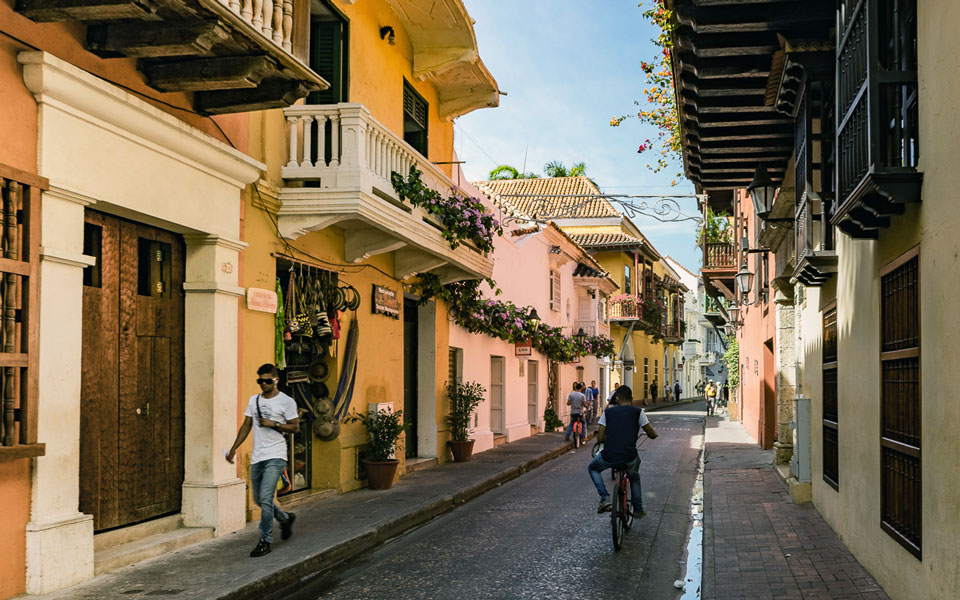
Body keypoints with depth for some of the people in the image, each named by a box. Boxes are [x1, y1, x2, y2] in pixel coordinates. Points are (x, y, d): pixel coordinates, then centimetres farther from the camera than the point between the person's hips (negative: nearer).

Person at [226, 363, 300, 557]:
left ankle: (265, 541, -6)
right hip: (257, 457, 7)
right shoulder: (254, 400, 13)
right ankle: (286, 518, 38)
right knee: (259, 499, 13)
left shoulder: (286, 402, -3)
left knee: (265, 499, -15)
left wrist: (273, 424, -15)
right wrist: (234, 448, 11)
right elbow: (246, 426, 17)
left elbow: (295, 427, -4)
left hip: (275, 456, -6)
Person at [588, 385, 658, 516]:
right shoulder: (637, 412, 5)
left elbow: (600, 438, 6)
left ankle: (604, 498, 13)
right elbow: (653, 435, 7)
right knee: (634, 477, 35)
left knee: (592, 468, 31)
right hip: (629, 458, 0)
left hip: (608, 456, 0)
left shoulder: (608, 412, 9)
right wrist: (648, 432, 31)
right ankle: (638, 510, 34)